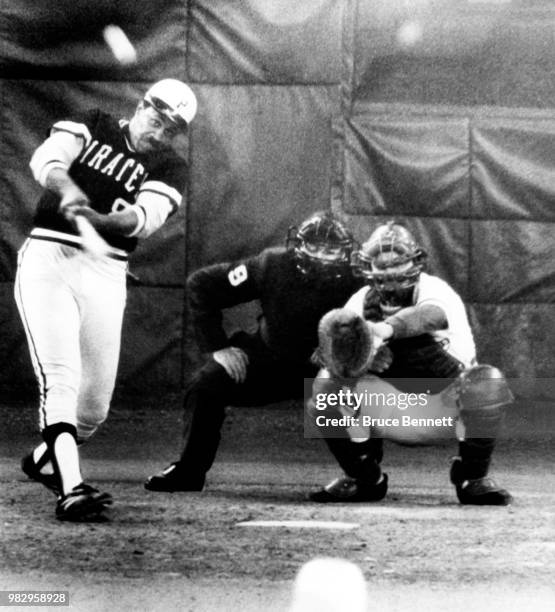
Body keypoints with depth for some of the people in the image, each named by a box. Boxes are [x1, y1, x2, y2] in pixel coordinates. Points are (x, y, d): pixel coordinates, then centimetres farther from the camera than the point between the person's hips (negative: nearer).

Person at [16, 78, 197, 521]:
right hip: (47, 260, -3)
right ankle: (71, 489, -30)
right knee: (61, 377, -20)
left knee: (95, 404, 3)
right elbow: (46, 160, -12)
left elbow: (146, 218, -15)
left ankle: (44, 460, 33)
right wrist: (67, 189, -35)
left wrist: (97, 218, -35)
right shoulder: (92, 126, 7)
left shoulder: (170, 169, 6)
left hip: (105, 278, 3)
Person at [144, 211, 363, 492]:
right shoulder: (272, 265, -21)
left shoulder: (350, 279, -25)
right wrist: (217, 347, -13)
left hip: (317, 364, -1)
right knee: (207, 383, -21)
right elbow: (200, 284, -12)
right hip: (268, 358, 1)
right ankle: (188, 470, -5)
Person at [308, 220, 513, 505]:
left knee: (487, 382, -33)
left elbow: (431, 314, -44)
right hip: (390, 411, 3)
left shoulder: (434, 291, -18)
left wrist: (386, 329, -65)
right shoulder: (361, 303, -6)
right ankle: (365, 478, 0)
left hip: (446, 404, -2)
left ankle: (473, 477, -9)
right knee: (327, 384, -21)